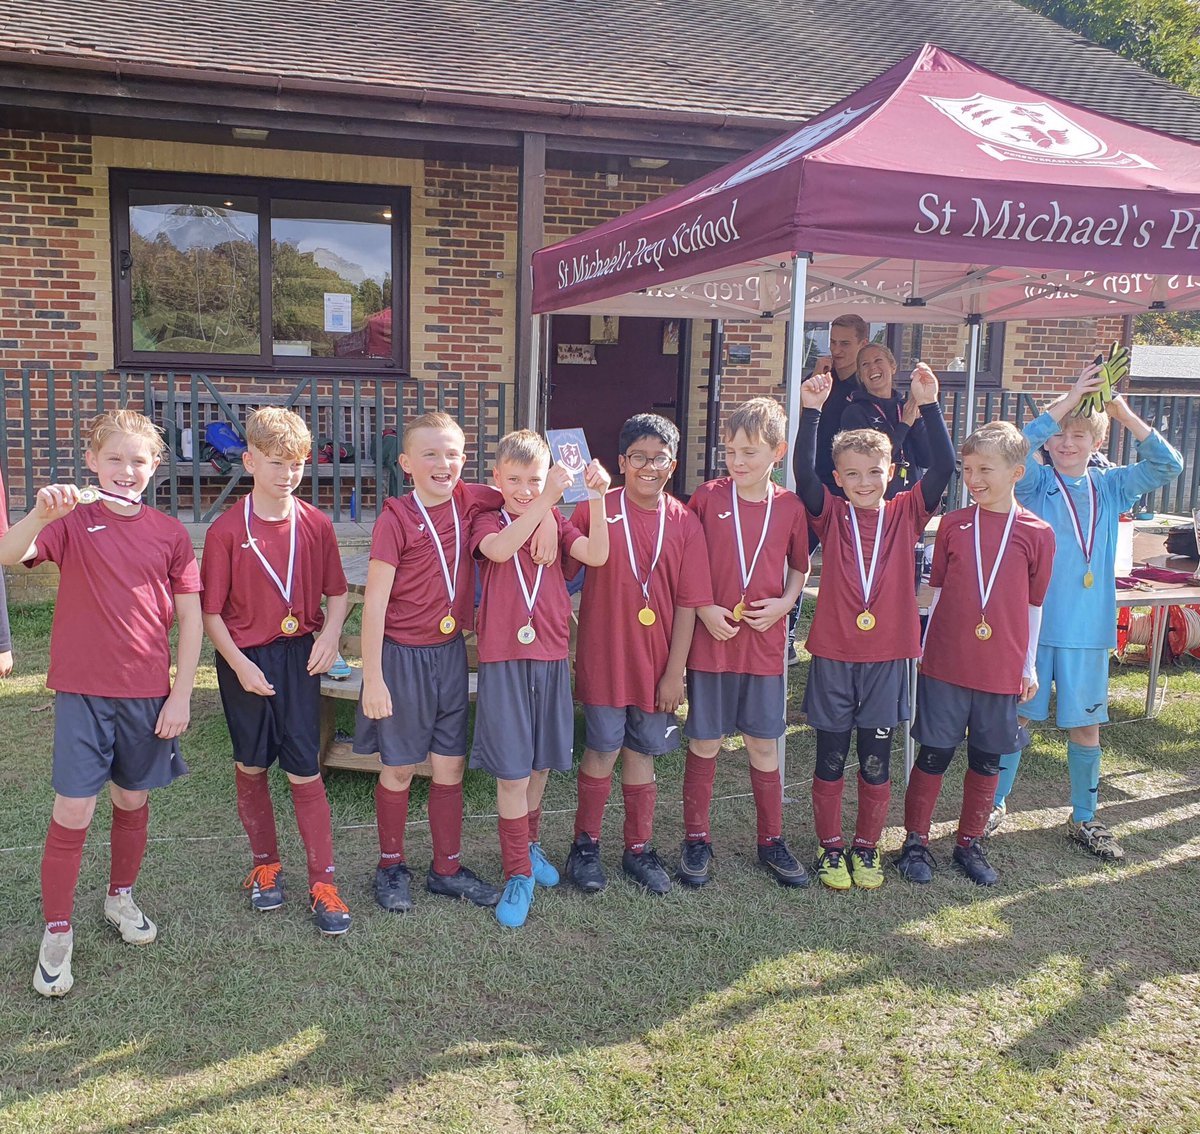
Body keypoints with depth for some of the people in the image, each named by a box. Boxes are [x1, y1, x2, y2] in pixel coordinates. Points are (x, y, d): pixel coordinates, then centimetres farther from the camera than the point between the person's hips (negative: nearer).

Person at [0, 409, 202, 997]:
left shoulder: (169, 533, 2)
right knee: (73, 811, -3)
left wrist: (181, 695, -2)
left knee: (132, 801, 15)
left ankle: (120, 897, 37)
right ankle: (57, 931, 14)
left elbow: (190, 621, 3)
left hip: (149, 692, 2)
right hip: (82, 689, -2)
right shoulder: (72, 520, -3)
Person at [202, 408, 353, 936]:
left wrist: (331, 632, -11)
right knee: (250, 767, 14)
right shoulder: (226, 530, -7)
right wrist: (239, 664, -13)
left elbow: (337, 592, 7)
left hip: (299, 658, 0)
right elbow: (211, 610, -5)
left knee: (304, 771, 0)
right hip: (245, 660, 0)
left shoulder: (315, 525, -1)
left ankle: (322, 882, 8)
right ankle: (265, 864, 33)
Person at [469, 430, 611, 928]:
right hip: (504, 660, -3)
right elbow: (500, 549, -25)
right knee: (512, 771, -2)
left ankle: (528, 844, 38)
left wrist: (596, 498, -21)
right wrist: (546, 500, -33)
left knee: (540, 764, 15)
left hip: (550, 658, 3)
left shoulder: (557, 525, 8)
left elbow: (597, 555, -11)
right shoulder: (488, 522, 0)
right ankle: (518, 873, 11)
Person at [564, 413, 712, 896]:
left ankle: (638, 848, 29)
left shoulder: (685, 522, -1)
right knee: (603, 750, 5)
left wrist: (675, 671, -4)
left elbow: (687, 603, -2)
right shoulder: (596, 510, -5)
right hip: (604, 656, -2)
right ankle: (585, 843, 25)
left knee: (642, 752, 13)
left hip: (657, 661, 2)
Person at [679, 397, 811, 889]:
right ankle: (696, 840, 23)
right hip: (710, 640, -1)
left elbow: (799, 568, 13)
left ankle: (771, 841, 26)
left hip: (765, 641, 1)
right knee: (704, 742, 8)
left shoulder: (790, 507, 0)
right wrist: (703, 609, -11)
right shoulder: (707, 498, -4)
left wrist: (784, 603, -4)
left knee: (763, 743, 11)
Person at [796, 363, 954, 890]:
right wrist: (811, 410, -26)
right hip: (833, 656, -1)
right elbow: (804, 473, -18)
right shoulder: (832, 515, -2)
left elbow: (944, 467, -11)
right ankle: (830, 848, 26)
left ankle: (866, 848, 29)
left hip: (887, 658, 1)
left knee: (875, 764, 12)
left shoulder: (905, 513, 1)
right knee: (830, 762, 10)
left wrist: (928, 404, -18)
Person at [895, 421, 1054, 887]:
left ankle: (970, 843, 28)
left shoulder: (1037, 533, -1)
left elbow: (1034, 603, 6)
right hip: (945, 663, 0)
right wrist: (923, 648, 6)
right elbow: (937, 590, 6)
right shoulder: (953, 524, 0)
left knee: (986, 760, 12)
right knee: (934, 755, 5)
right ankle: (915, 841, 19)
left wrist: (1029, 665, 8)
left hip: (1002, 669, 1)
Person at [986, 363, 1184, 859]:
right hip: (1032, 620, -3)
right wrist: (1068, 399, -23)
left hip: (1088, 627, 3)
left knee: (1085, 724, 11)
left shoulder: (1110, 486, 6)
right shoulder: (1035, 482, -3)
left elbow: (1167, 466, -5)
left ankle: (1084, 819, 26)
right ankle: (995, 803, 24)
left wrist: (1123, 413, -13)